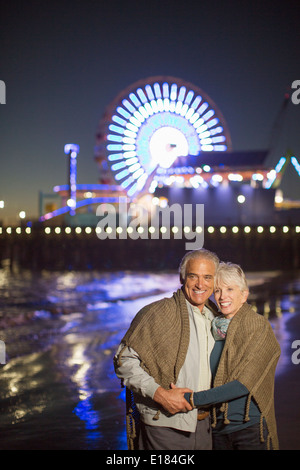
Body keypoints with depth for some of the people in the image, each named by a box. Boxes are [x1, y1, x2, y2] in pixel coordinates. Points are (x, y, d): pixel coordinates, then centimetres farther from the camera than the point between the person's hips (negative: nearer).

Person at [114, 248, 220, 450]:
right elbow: (124, 360, -12)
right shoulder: (157, 313, -11)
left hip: (204, 424, 6)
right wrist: (159, 393, -20)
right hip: (165, 426, -6)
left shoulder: (216, 317, 9)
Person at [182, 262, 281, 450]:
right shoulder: (215, 328, 7)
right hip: (218, 427, 5)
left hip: (251, 427, -5)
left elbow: (244, 383, -18)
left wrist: (193, 399, -20)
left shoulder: (259, 326, -10)